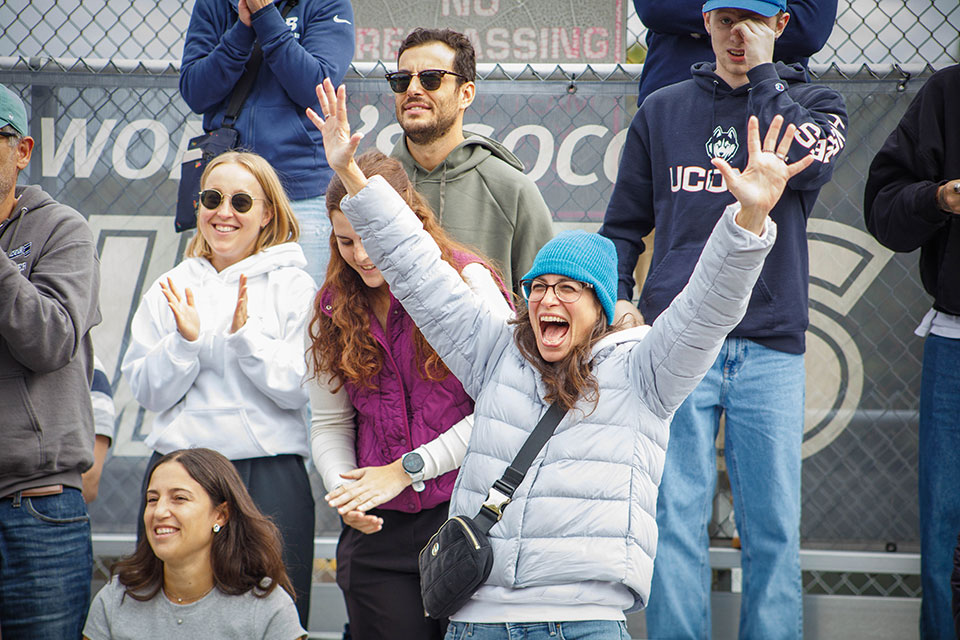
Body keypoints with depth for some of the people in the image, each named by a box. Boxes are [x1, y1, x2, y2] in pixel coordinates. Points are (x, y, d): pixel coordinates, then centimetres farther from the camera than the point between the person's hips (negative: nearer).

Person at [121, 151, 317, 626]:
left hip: (270, 474, -2)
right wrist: (185, 341, -9)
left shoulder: (292, 287, 4)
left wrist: (246, 335, -17)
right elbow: (148, 392, 7)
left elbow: (299, 388, -5)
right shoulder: (168, 289, 12)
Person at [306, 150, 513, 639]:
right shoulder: (334, 308, 9)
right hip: (378, 527, 4)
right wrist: (345, 491, -7)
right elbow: (329, 424, 13)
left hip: (466, 509, -4)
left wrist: (408, 468, -12)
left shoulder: (466, 281, -7)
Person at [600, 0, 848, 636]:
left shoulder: (814, 102, 12)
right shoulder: (662, 111, 16)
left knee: (774, 528, -2)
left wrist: (762, 72, -6)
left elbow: (808, 164, -12)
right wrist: (617, 297, 4)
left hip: (771, 343, -1)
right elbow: (623, 224, 20)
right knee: (675, 519, -4)